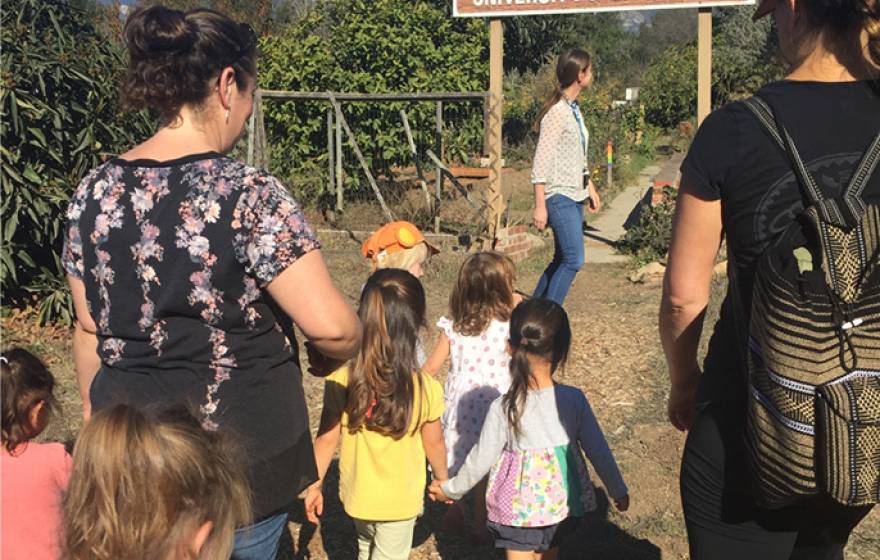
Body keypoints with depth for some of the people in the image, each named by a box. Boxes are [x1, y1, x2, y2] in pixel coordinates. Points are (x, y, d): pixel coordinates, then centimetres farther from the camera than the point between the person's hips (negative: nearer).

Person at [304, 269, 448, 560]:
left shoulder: (340, 380, -20)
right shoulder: (426, 389, -23)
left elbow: (327, 439, -11)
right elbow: (433, 444, -8)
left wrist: (314, 485, 4)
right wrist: (443, 480, 11)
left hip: (357, 493, 2)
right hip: (400, 501, -2)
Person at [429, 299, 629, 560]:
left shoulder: (503, 408, -20)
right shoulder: (574, 400, -14)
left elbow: (481, 460, -11)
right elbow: (598, 450, -3)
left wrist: (450, 490, 6)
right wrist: (618, 490, 13)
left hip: (519, 507, -3)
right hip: (562, 502, 3)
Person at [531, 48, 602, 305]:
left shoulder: (574, 109, 13)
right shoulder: (557, 112, -15)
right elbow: (542, 161, -18)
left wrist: (590, 187, 23)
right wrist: (540, 206, -20)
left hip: (575, 196, 9)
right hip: (560, 197, -9)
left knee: (562, 259, 11)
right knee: (574, 260, -11)